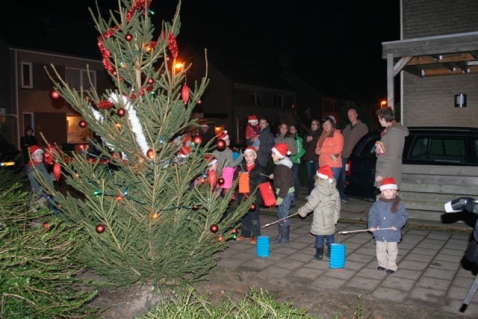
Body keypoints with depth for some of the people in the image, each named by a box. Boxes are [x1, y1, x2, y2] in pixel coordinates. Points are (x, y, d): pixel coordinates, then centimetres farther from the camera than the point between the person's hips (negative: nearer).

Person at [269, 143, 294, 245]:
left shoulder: (283, 167, -21)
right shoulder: (280, 164, 9)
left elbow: (285, 184, -23)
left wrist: (280, 198, -22)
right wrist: (274, 176, 11)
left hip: (286, 193, -10)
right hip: (284, 192, 10)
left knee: (283, 216, -3)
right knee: (280, 215, 16)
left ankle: (285, 238, 7)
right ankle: (281, 236, 26)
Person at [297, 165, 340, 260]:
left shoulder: (317, 191, -18)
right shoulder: (335, 191, 3)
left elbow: (311, 204, -16)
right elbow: (337, 206, 11)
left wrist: (302, 211, -2)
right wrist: (336, 217, 22)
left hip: (320, 221, -6)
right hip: (331, 220, 6)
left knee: (320, 236, 2)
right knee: (330, 236, 16)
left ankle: (319, 253, 7)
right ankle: (331, 252, 24)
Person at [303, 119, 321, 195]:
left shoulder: (321, 134, 0)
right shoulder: (308, 134, 17)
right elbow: (304, 146, 15)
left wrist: (312, 140, -8)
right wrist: (307, 141, -2)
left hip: (317, 158, -5)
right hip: (308, 157, 5)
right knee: (309, 176, 6)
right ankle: (310, 193, 13)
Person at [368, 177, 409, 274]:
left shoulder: (398, 204, -8)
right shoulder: (378, 204, -3)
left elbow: (403, 216, -8)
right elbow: (372, 215, 0)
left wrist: (397, 225, -20)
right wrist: (372, 225, -13)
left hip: (392, 234, -2)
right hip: (379, 233, 3)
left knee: (392, 251, 11)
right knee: (380, 250, 16)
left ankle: (391, 266, 25)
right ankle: (382, 264, 33)